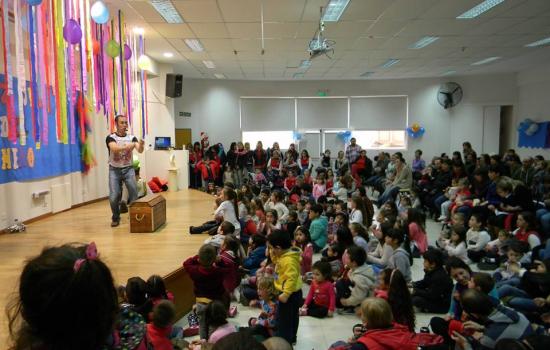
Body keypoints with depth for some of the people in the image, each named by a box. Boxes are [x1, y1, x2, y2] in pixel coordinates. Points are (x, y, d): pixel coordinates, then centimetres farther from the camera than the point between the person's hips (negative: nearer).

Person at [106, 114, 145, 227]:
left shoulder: (132, 138, 0)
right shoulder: (111, 137, -6)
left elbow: (139, 150, -16)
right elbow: (115, 149, -27)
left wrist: (141, 145, -40)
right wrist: (128, 146, -44)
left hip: (128, 169, 2)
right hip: (114, 170, -1)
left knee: (134, 192, -13)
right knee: (114, 196, -8)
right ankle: (115, 218, 16)